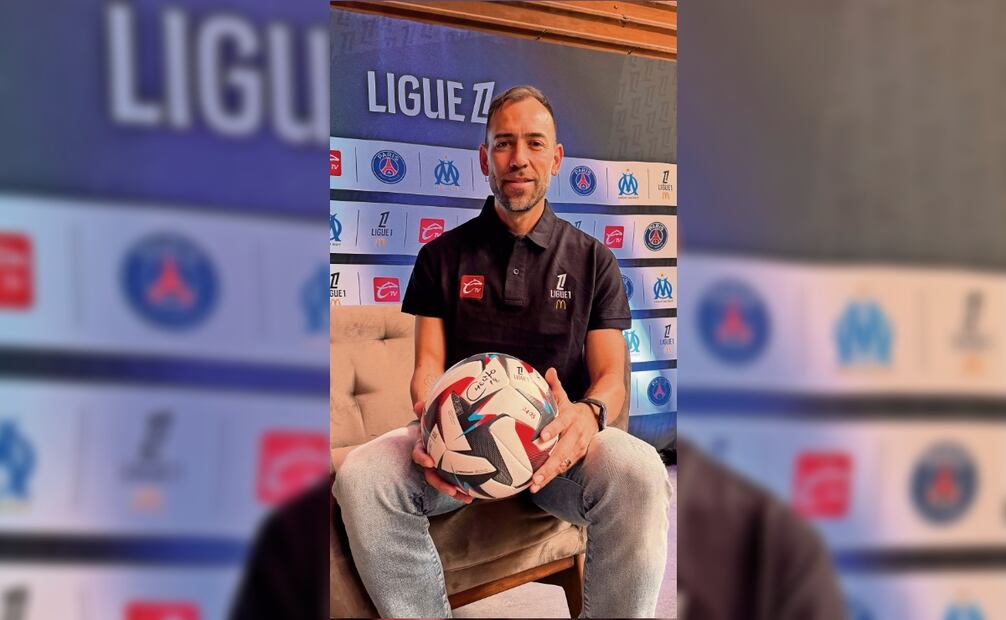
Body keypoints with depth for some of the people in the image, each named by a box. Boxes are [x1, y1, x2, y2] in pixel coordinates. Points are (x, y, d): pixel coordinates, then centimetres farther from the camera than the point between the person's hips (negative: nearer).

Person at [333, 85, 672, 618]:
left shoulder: (591, 259, 11)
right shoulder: (443, 255, 12)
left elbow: (611, 373, 3)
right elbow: (429, 365, 4)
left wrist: (589, 414, -23)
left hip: (557, 440, 0)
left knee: (640, 474, -35)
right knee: (360, 475, -30)